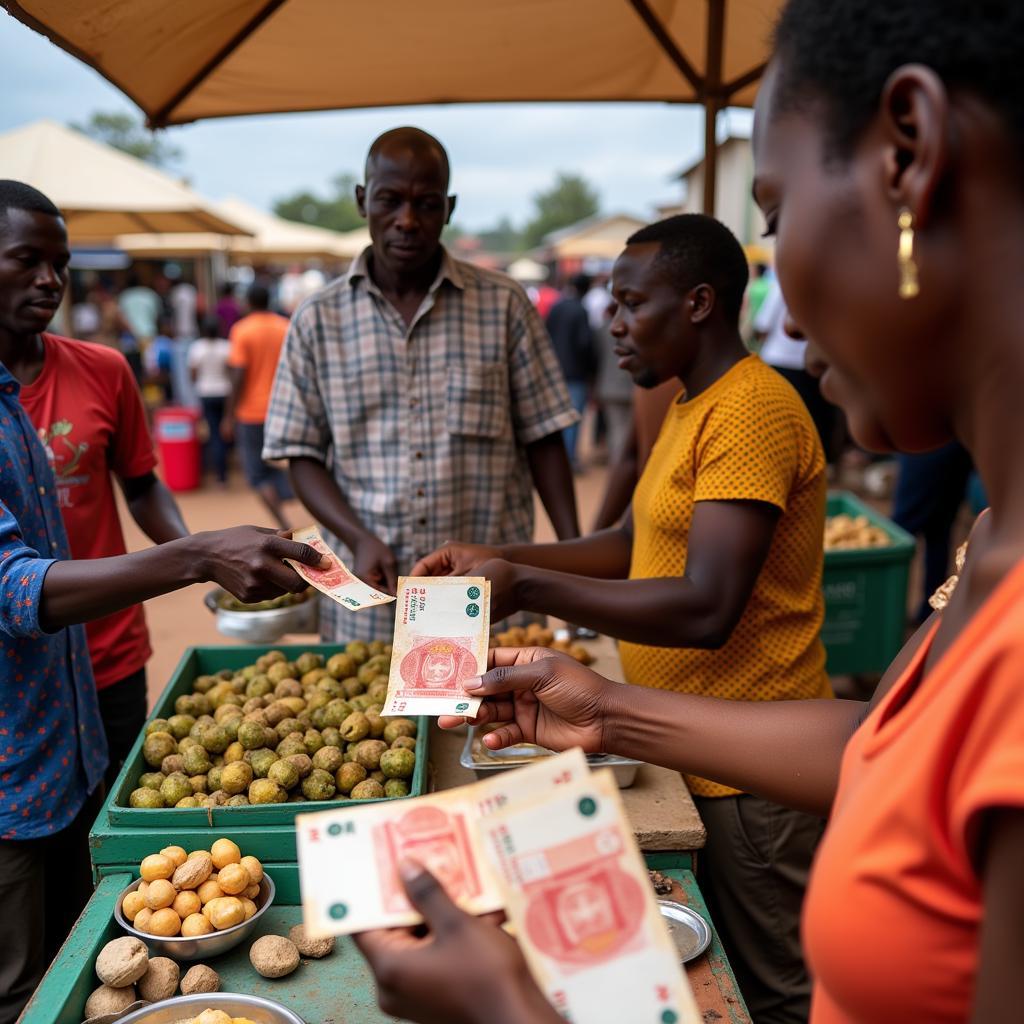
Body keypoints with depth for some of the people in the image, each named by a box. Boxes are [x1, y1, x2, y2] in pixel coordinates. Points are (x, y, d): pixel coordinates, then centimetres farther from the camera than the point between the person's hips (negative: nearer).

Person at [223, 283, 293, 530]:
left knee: (257, 473, 1)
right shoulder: (287, 328, 4)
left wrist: (229, 416, -8)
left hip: (252, 412, -4)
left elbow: (239, 377, -13)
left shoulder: (242, 330, -8)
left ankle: (284, 526, -10)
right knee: (277, 468, 21)